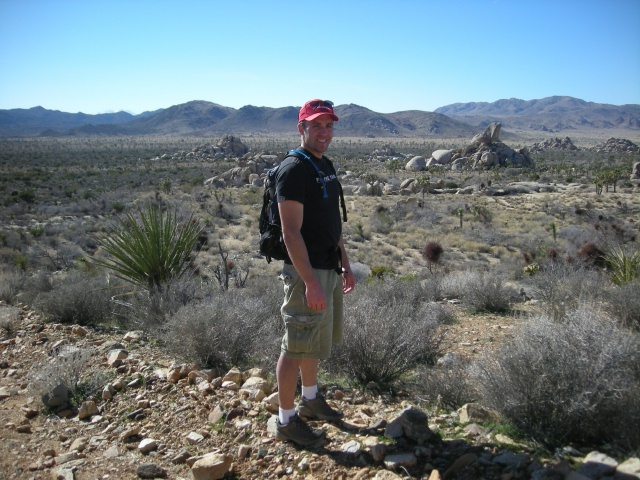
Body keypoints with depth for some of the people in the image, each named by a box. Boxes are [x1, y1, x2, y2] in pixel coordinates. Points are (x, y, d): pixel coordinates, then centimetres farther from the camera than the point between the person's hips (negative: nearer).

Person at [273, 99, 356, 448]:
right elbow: (291, 232, -22)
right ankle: (287, 420, 14)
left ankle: (311, 400, 38)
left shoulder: (326, 166, 13)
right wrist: (310, 282, -25)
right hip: (306, 272, -9)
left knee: (316, 340, 21)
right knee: (296, 347, 0)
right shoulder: (294, 169, -16)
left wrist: (345, 265, 19)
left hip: (329, 268, 9)